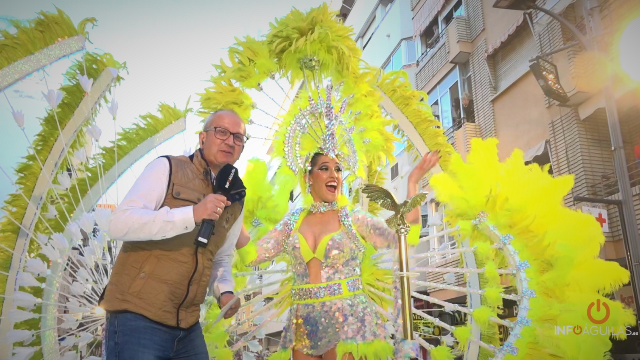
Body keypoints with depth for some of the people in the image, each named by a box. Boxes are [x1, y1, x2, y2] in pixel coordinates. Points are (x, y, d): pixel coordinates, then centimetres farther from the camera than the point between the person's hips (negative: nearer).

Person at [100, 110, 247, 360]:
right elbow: (120, 224, -17)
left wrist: (224, 292, -1)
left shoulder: (235, 202, 10)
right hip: (138, 316, -6)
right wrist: (192, 214, -24)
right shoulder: (167, 168, -7)